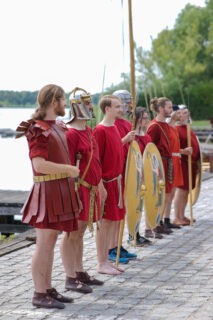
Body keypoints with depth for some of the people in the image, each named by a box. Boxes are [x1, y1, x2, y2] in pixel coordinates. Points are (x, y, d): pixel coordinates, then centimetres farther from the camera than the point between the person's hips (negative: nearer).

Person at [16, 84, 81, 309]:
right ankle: (39, 295, 1)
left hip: (60, 190, 9)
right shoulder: (39, 130, -15)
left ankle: (48, 289, 20)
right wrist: (69, 169, -15)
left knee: (51, 242, 13)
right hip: (47, 190, -9)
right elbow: (39, 165, -23)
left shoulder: (57, 127, 14)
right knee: (44, 244, -5)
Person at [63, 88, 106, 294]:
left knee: (81, 231, 15)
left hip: (90, 189, 9)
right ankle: (71, 278, -1)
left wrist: (100, 184, 24)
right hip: (77, 189, -9)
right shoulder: (70, 133, -15)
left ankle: (80, 273, 23)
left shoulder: (88, 130, 15)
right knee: (73, 232, -5)